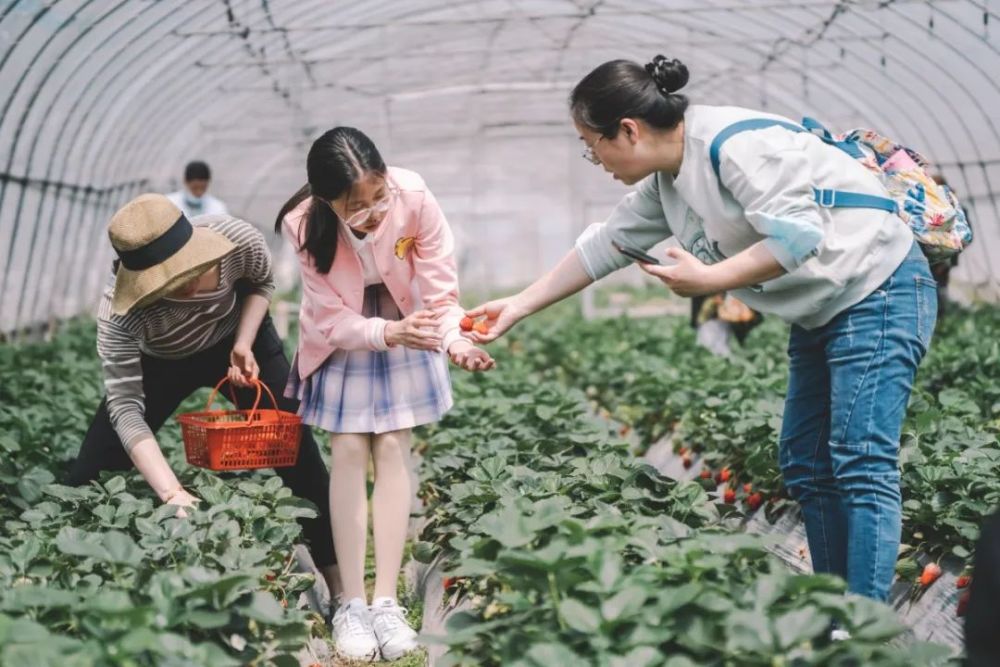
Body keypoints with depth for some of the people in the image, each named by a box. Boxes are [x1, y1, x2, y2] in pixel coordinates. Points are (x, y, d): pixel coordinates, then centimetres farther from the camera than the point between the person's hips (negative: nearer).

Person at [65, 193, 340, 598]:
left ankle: (341, 586, 5)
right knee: (91, 475, -8)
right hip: (159, 363, -1)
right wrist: (171, 493, -49)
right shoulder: (118, 313, -38)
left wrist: (244, 345, -23)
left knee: (298, 455, -5)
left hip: (238, 341, 1)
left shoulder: (240, 241, -34)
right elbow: (125, 407, -39)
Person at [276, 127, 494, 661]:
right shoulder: (306, 226, -30)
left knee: (393, 448, -5)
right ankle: (352, 602, -2)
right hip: (343, 333, 0)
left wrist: (455, 340, -39)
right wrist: (389, 333, -39)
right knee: (349, 450, -6)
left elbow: (441, 285, -22)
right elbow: (332, 320, -23)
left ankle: (386, 600, -3)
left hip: (405, 317, 1)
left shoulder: (414, 197, -32)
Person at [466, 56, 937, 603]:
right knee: (803, 464, 9)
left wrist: (709, 279, -21)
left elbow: (798, 235, -28)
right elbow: (604, 248, 16)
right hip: (821, 311, 10)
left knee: (861, 465, -13)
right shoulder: (665, 182, 8)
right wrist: (518, 306, 19)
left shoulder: (735, 144, -23)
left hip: (879, 294, -10)